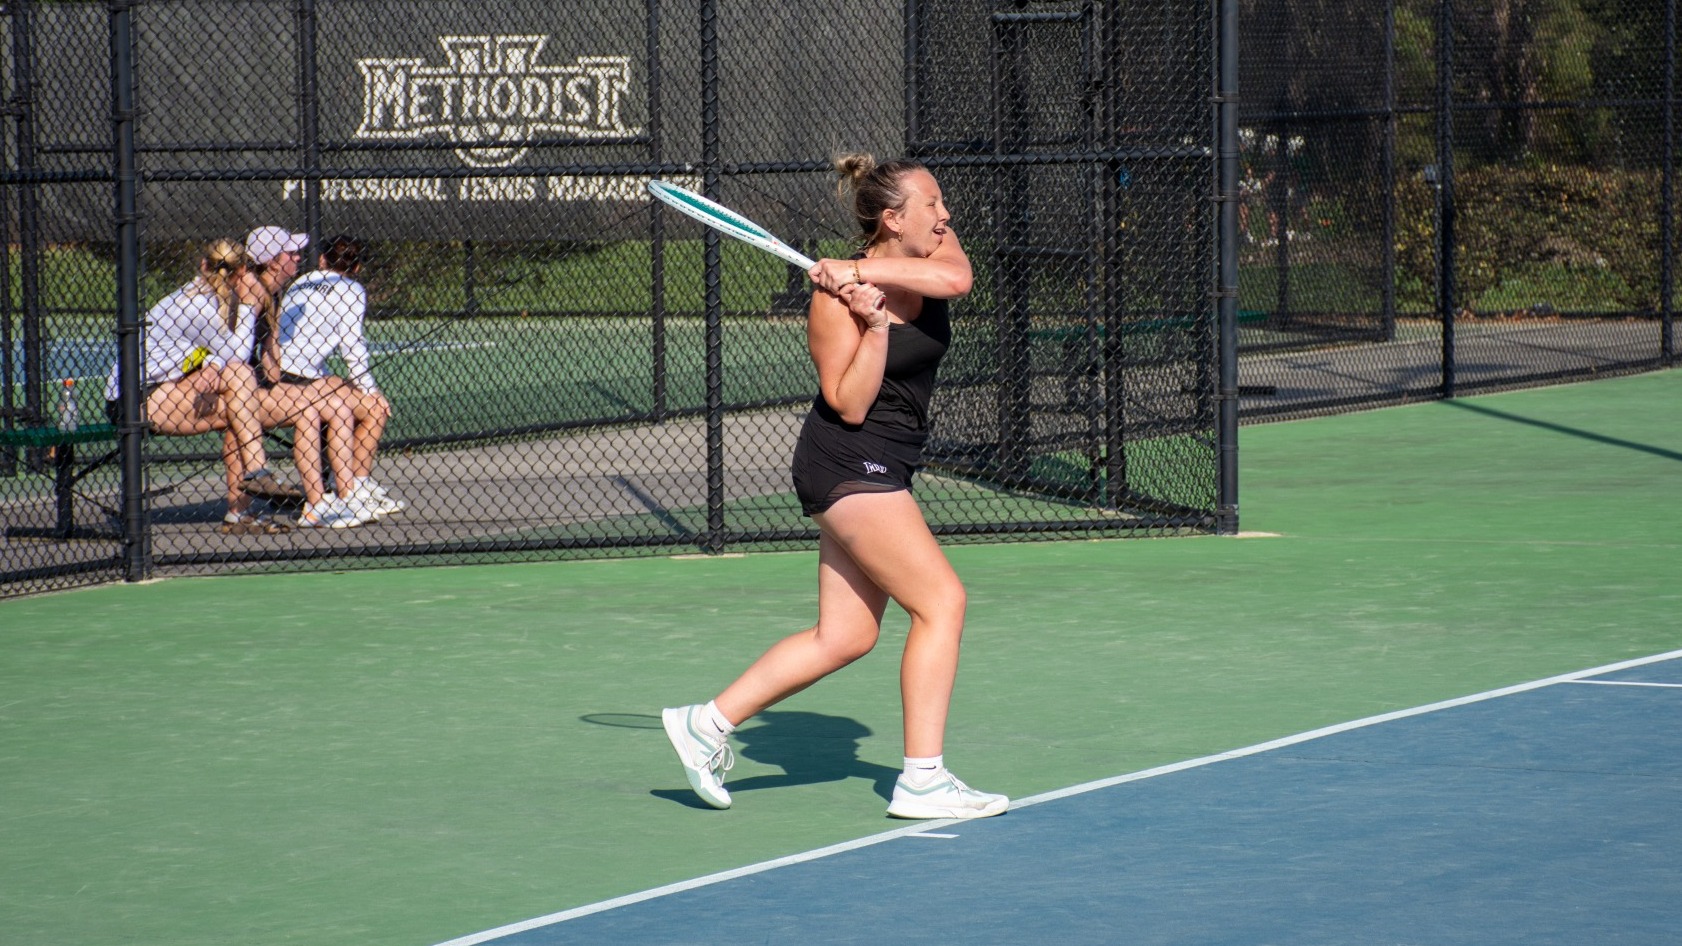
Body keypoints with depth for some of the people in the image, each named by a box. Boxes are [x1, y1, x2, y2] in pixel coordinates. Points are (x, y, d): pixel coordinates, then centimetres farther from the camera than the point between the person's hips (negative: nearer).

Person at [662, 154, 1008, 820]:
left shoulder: (932, 254, 4)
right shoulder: (835, 299, -15)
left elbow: (955, 278, -21)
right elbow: (849, 405, -17)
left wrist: (864, 272, -25)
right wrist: (875, 323, -26)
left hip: (880, 471, 9)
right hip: (850, 466, -9)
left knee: (844, 637, 10)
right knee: (941, 600, -12)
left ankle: (707, 723, 17)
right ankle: (923, 779, -9)